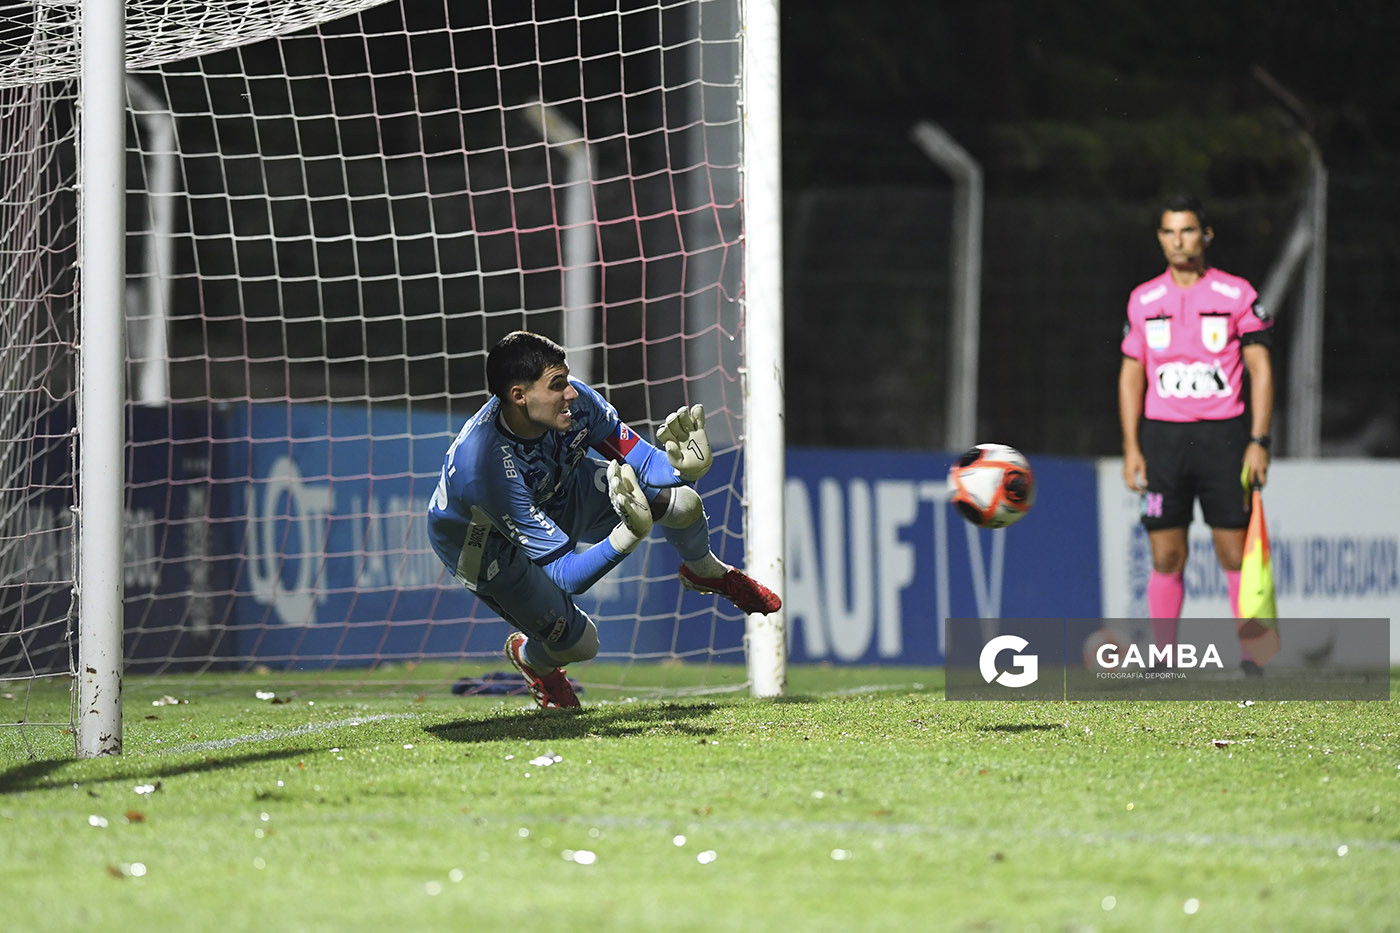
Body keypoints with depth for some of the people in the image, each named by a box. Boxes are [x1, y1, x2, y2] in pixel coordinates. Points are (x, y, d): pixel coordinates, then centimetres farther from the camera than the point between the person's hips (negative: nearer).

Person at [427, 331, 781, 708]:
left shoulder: (576, 401, -29)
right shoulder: (488, 467, -44)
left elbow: (644, 464, -17)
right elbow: (564, 575, -40)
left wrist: (681, 467, -41)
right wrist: (627, 536, -55)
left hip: (561, 493, 5)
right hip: (485, 543, -5)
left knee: (679, 501, -10)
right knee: (577, 643, -11)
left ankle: (705, 572, 26)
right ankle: (531, 658, 29)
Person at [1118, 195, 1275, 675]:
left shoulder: (1237, 294, 1)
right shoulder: (1144, 300, 9)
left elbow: (1260, 368, 1)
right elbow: (1131, 374, 13)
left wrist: (1258, 442, -7)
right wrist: (1131, 449, 5)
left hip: (1224, 434, -2)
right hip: (1162, 435, 2)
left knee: (1236, 554, -3)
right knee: (1166, 557, -2)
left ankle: (1251, 655, 3)